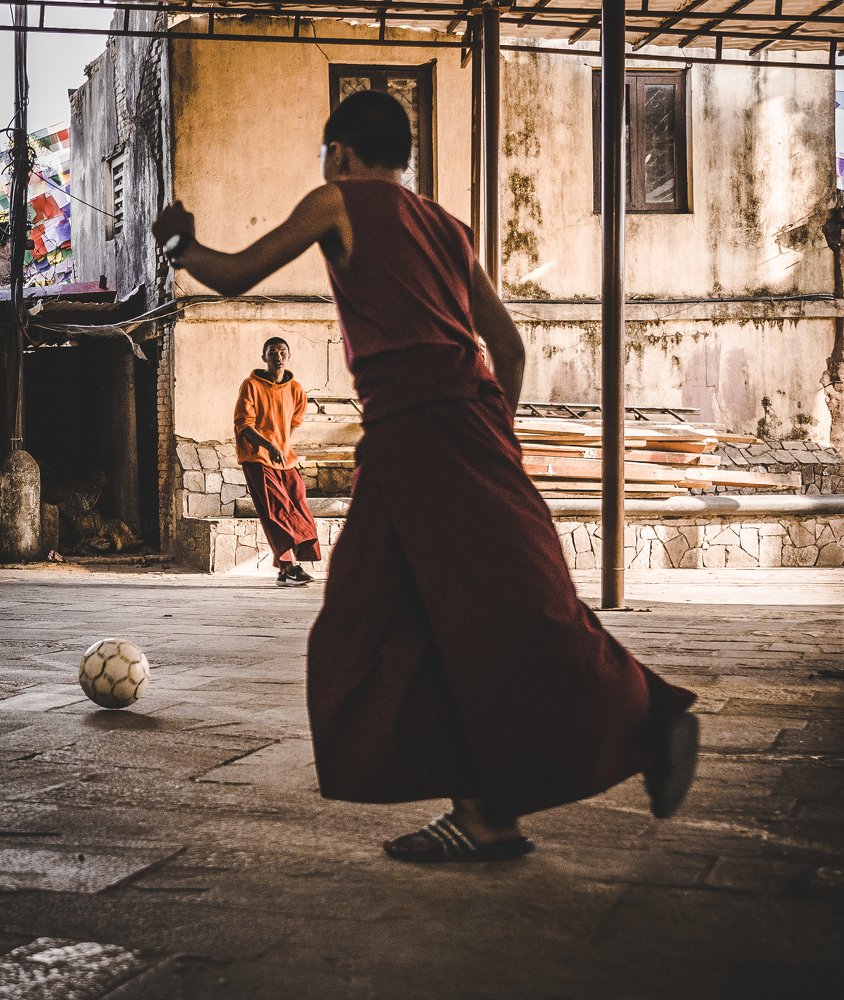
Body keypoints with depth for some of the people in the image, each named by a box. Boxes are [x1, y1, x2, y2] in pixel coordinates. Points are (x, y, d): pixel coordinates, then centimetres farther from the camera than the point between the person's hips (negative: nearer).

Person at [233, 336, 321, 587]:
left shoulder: (296, 390, 8)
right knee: (278, 511, -15)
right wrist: (268, 445, -24)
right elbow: (243, 425, -12)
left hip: (285, 459, 6)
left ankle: (286, 570, 2)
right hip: (257, 458, -6)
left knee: (299, 512, -1)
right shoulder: (252, 386, -6)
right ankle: (290, 566, -19)